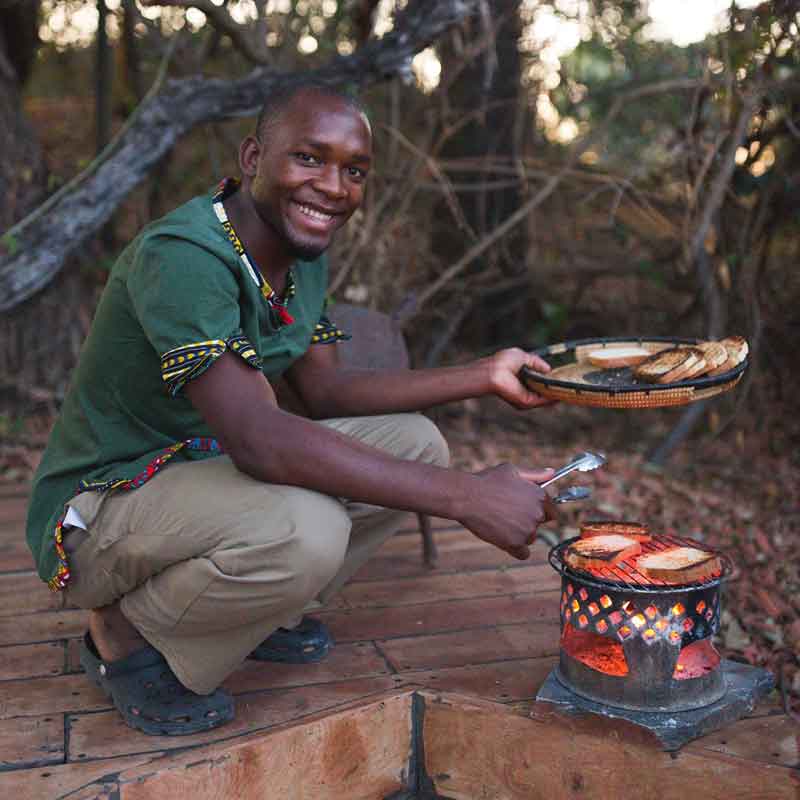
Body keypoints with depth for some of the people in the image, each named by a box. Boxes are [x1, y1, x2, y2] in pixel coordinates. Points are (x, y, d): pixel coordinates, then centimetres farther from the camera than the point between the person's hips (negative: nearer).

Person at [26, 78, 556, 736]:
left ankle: (262, 614, 10)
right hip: (99, 504, -8)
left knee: (415, 442, -2)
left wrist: (484, 377, -1)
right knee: (305, 529, -36)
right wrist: (466, 496, -36)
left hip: (207, 469, 9)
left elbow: (325, 391, 6)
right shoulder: (182, 255, -27)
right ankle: (126, 634, -6)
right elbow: (259, 440, -37)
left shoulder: (305, 255, 1)